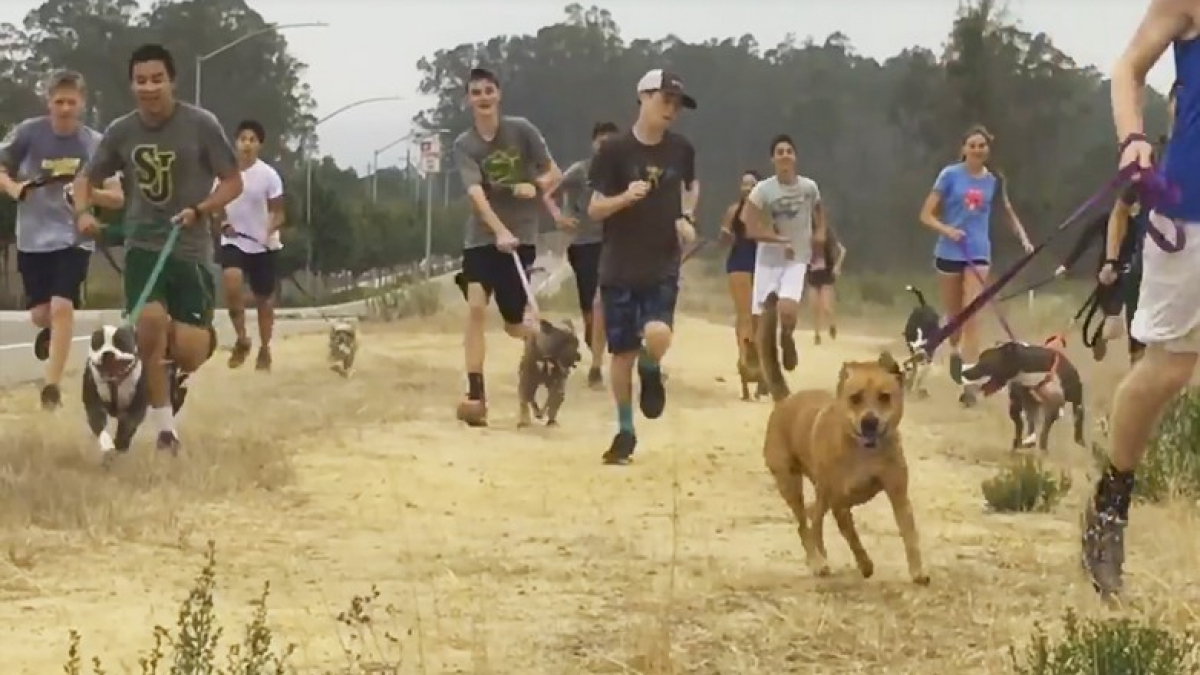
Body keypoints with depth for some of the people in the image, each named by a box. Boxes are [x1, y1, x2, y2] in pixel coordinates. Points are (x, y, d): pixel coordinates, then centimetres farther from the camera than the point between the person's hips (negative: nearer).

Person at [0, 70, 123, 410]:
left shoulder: (95, 143, -5)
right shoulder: (28, 132, -7)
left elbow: (117, 198, -3)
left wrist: (89, 193, -23)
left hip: (74, 238, -1)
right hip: (33, 238, 1)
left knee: (62, 307, -16)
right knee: (40, 314, 4)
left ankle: (52, 385, -9)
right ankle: (49, 331, 43)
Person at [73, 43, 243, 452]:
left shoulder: (201, 125, -9)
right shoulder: (120, 132, 0)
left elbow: (233, 182, -4)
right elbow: (87, 177, 12)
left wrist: (198, 210, -21)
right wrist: (83, 211, -10)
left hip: (190, 250, -2)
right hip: (143, 246, 2)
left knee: (190, 353, -11)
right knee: (150, 322, -22)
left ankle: (175, 372, 32)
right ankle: (165, 428, -5)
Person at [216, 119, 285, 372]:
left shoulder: (268, 175, -11)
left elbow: (278, 212, -8)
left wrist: (270, 230, -29)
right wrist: (223, 224, -9)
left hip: (263, 245, -1)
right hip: (233, 242, 1)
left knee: (264, 297, 8)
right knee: (231, 283, -24)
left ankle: (264, 350, 26)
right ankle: (242, 340, -8)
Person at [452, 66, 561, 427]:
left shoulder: (521, 130, -2)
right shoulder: (464, 145, -5)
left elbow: (555, 173, 4)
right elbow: (476, 193, -20)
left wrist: (535, 186, -19)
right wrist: (499, 231, -35)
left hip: (521, 236, 0)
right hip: (481, 237, 0)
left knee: (513, 324, 2)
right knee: (475, 307, -20)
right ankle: (476, 395, -20)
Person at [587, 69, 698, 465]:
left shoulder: (681, 150, 1)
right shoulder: (615, 150, -9)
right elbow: (594, 210, -6)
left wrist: (687, 218, 5)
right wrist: (625, 197, -25)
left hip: (663, 267, 1)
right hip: (619, 268, -1)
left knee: (657, 335, -22)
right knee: (622, 352, 4)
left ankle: (651, 372, 15)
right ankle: (625, 432, 22)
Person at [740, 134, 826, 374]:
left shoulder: (809, 187, -3)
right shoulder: (763, 190, -11)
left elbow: (818, 210, 20)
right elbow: (752, 228, -15)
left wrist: (820, 231, 3)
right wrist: (781, 239, -20)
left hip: (797, 260, 0)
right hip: (769, 260, 0)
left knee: (787, 310, -22)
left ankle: (787, 339, 13)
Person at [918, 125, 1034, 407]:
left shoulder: (994, 180, 1)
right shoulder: (950, 175, -7)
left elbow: (1008, 212, 18)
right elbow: (926, 215, -6)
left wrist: (1024, 238, 4)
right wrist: (947, 230, -24)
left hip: (978, 253, 0)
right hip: (949, 253, 0)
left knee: (972, 316, -10)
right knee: (953, 315, 13)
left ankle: (970, 382, -14)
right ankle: (955, 351, 45)